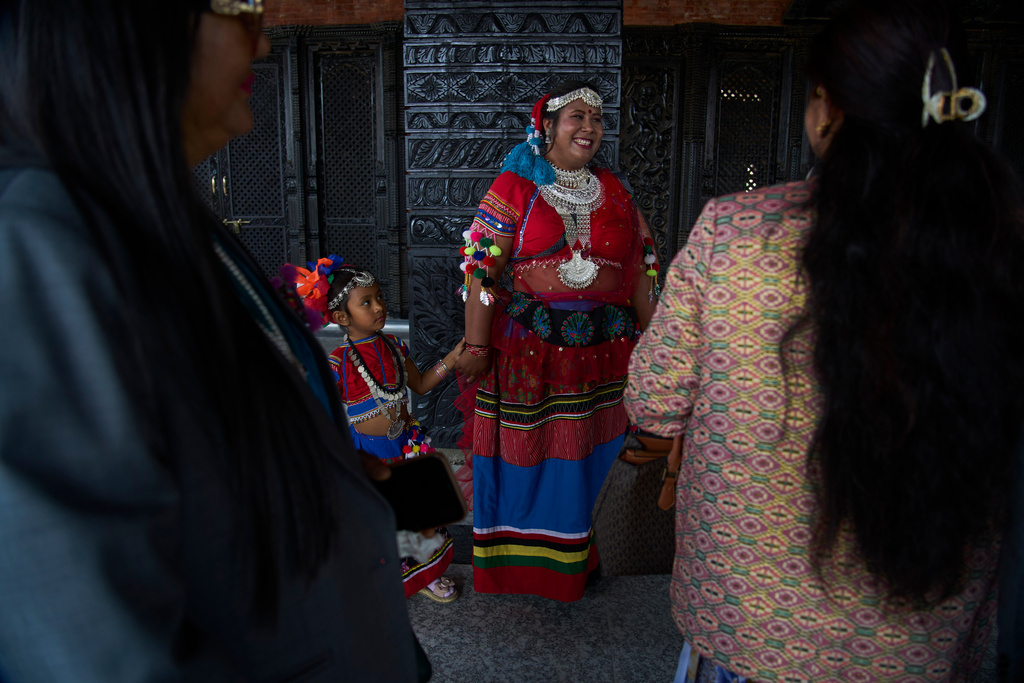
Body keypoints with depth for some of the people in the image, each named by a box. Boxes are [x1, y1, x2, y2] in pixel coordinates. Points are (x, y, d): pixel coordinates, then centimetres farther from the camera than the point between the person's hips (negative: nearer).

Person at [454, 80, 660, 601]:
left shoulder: (614, 192, 11)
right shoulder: (515, 187, -2)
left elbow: (639, 268, 12)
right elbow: (483, 269, -8)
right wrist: (476, 346, -13)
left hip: (598, 351, 4)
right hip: (524, 346, -3)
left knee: (583, 456, 12)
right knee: (522, 454, 7)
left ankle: (572, 556, 32)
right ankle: (513, 560, 28)